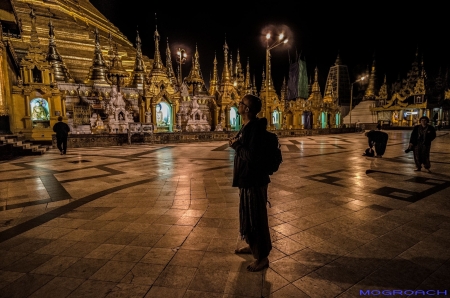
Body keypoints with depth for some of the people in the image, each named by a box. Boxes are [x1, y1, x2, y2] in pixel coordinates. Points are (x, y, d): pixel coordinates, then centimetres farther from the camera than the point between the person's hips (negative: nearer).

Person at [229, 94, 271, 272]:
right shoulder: (247, 126, 10)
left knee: (256, 217, 3)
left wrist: (236, 145, -15)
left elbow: (252, 156, -28)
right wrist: (236, 144, -2)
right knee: (247, 215, 22)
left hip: (254, 180, -10)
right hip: (246, 178, 10)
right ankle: (252, 246, 42)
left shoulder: (255, 128, -21)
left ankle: (262, 257, 21)